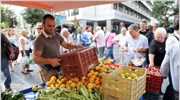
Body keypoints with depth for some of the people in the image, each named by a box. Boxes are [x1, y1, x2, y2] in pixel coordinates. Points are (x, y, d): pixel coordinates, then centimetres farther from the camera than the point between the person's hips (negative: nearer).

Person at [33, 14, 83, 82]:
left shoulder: (57, 35, 3)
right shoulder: (40, 40, -17)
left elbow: (66, 45, 14)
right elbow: (35, 59, -20)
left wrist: (76, 46, -1)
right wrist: (50, 61, -34)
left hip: (58, 68, 6)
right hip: (48, 71, -6)